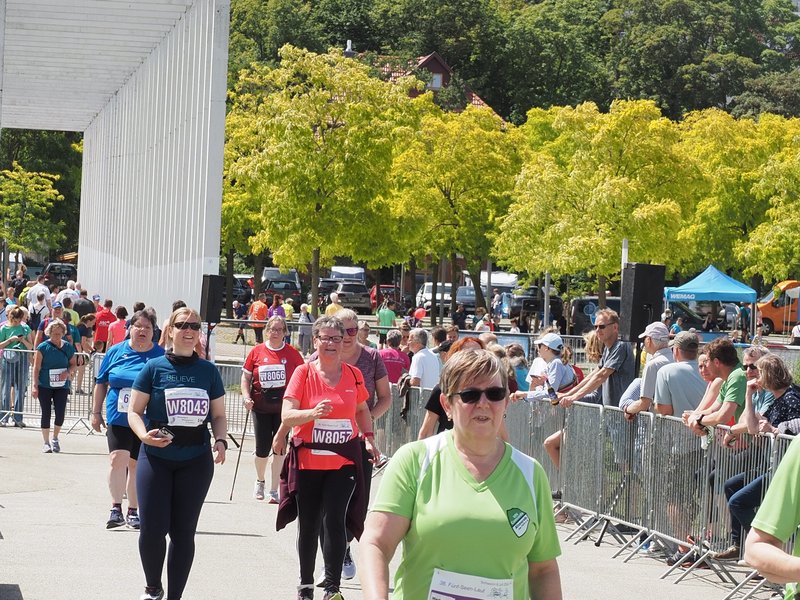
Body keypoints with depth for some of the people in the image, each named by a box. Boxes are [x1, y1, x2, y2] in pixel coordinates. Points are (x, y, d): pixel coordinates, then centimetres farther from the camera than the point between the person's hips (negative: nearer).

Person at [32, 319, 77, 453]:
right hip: (44, 386, -2)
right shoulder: (43, 347, -4)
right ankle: (46, 443, 12)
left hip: (61, 386, 2)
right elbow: (36, 368, -4)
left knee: (60, 413, -6)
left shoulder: (68, 347, 4)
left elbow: (73, 364, 13)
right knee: (46, 413, 1)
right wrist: (35, 386, -10)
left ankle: (55, 439, 19)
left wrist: (68, 372, -9)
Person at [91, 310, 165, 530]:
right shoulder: (116, 351, 4)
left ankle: (133, 511, 19)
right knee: (117, 458, -15)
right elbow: (101, 383, 11)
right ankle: (116, 509, -11)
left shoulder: (161, 355, 0)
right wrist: (96, 413, 9)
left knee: (136, 464, 8)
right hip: (118, 418, 0)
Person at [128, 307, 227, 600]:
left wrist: (221, 441, -8)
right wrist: (145, 435, -20)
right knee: (152, 528, -5)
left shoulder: (208, 370, 5)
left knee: (183, 530, 4)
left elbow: (218, 415, 11)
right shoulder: (154, 367, -2)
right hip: (156, 458, -2)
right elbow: (135, 411, -1)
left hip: (196, 460, 2)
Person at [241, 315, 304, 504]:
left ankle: (274, 490, 6)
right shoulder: (257, 352, 2)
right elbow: (246, 376, 7)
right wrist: (246, 397, -7)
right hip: (261, 406, 0)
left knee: (279, 447, -3)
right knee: (262, 449, 2)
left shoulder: (292, 354, 1)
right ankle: (260, 481, 32)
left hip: (283, 405, 0)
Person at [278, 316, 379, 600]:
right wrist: (313, 412, -30)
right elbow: (287, 416, -12)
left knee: (334, 521, -11)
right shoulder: (304, 372, -4)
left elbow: (362, 409, 22)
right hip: (308, 462, 0)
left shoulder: (353, 374, 4)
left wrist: (368, 437, 7)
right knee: (308, 525, 10)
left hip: (343, 461, 0)